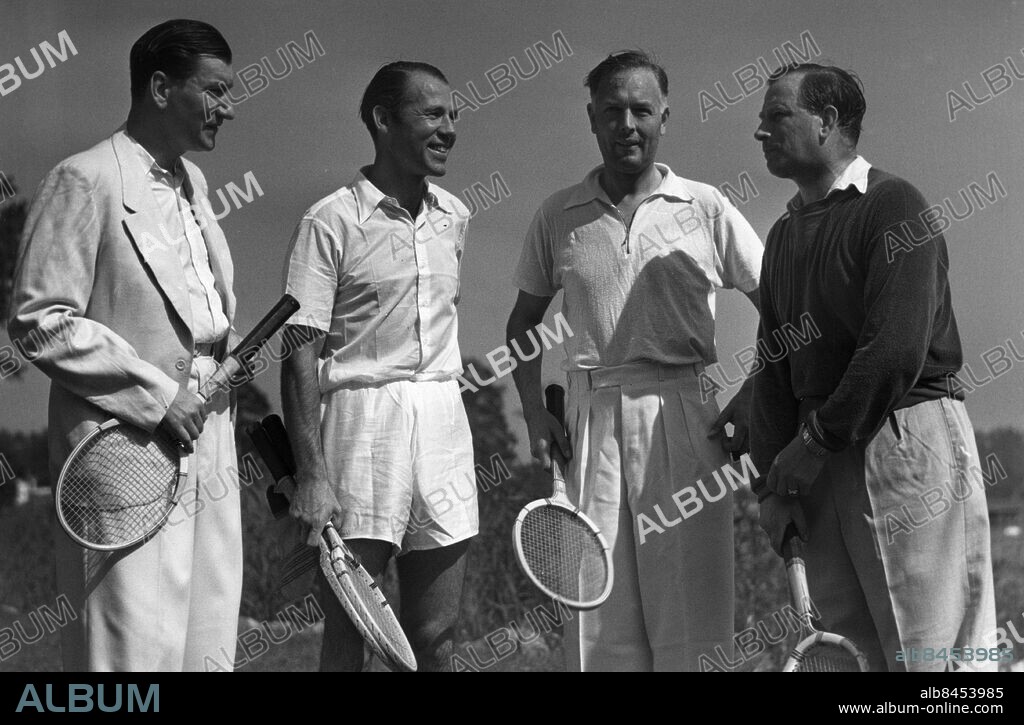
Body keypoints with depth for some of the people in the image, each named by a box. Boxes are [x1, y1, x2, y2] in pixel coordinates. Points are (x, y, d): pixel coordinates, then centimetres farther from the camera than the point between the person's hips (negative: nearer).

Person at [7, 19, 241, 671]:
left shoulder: (193, 181, 17)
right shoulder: (85, 181, -10)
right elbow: (40, 320, -14)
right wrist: (154, 395, -15)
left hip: (207, 441, 8)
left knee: (208, 647, 9)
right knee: (138, 650, -7)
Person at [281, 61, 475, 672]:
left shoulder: (454, 217, 12)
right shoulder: (332, 221, -6)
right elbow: (301, 354, -10)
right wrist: (313, 473, -18)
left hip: (443, 421, 5)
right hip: (361, 415, -5)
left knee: (436, 642, 7)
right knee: (348, 636, -1)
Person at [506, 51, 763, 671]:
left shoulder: (705, 208, 4)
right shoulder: (558, 217, 10)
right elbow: (524, 322, 20)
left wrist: (754, 398, -4)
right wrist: (535, 412, 6)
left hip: (684, 411, -2)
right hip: (592, 416, 2)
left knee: (691, 617, -4)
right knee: (600, 616, 2)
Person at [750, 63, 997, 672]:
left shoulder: (893, 205, -7)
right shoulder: (785, 234, 18)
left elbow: (897, 350, -17)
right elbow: (774, 365, 17)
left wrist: (815, 440, -12)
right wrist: (773, 479, 8)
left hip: (907, 436, -8)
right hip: (820, 462, 8)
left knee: (922, 652, -6)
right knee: (848, 640, 7)